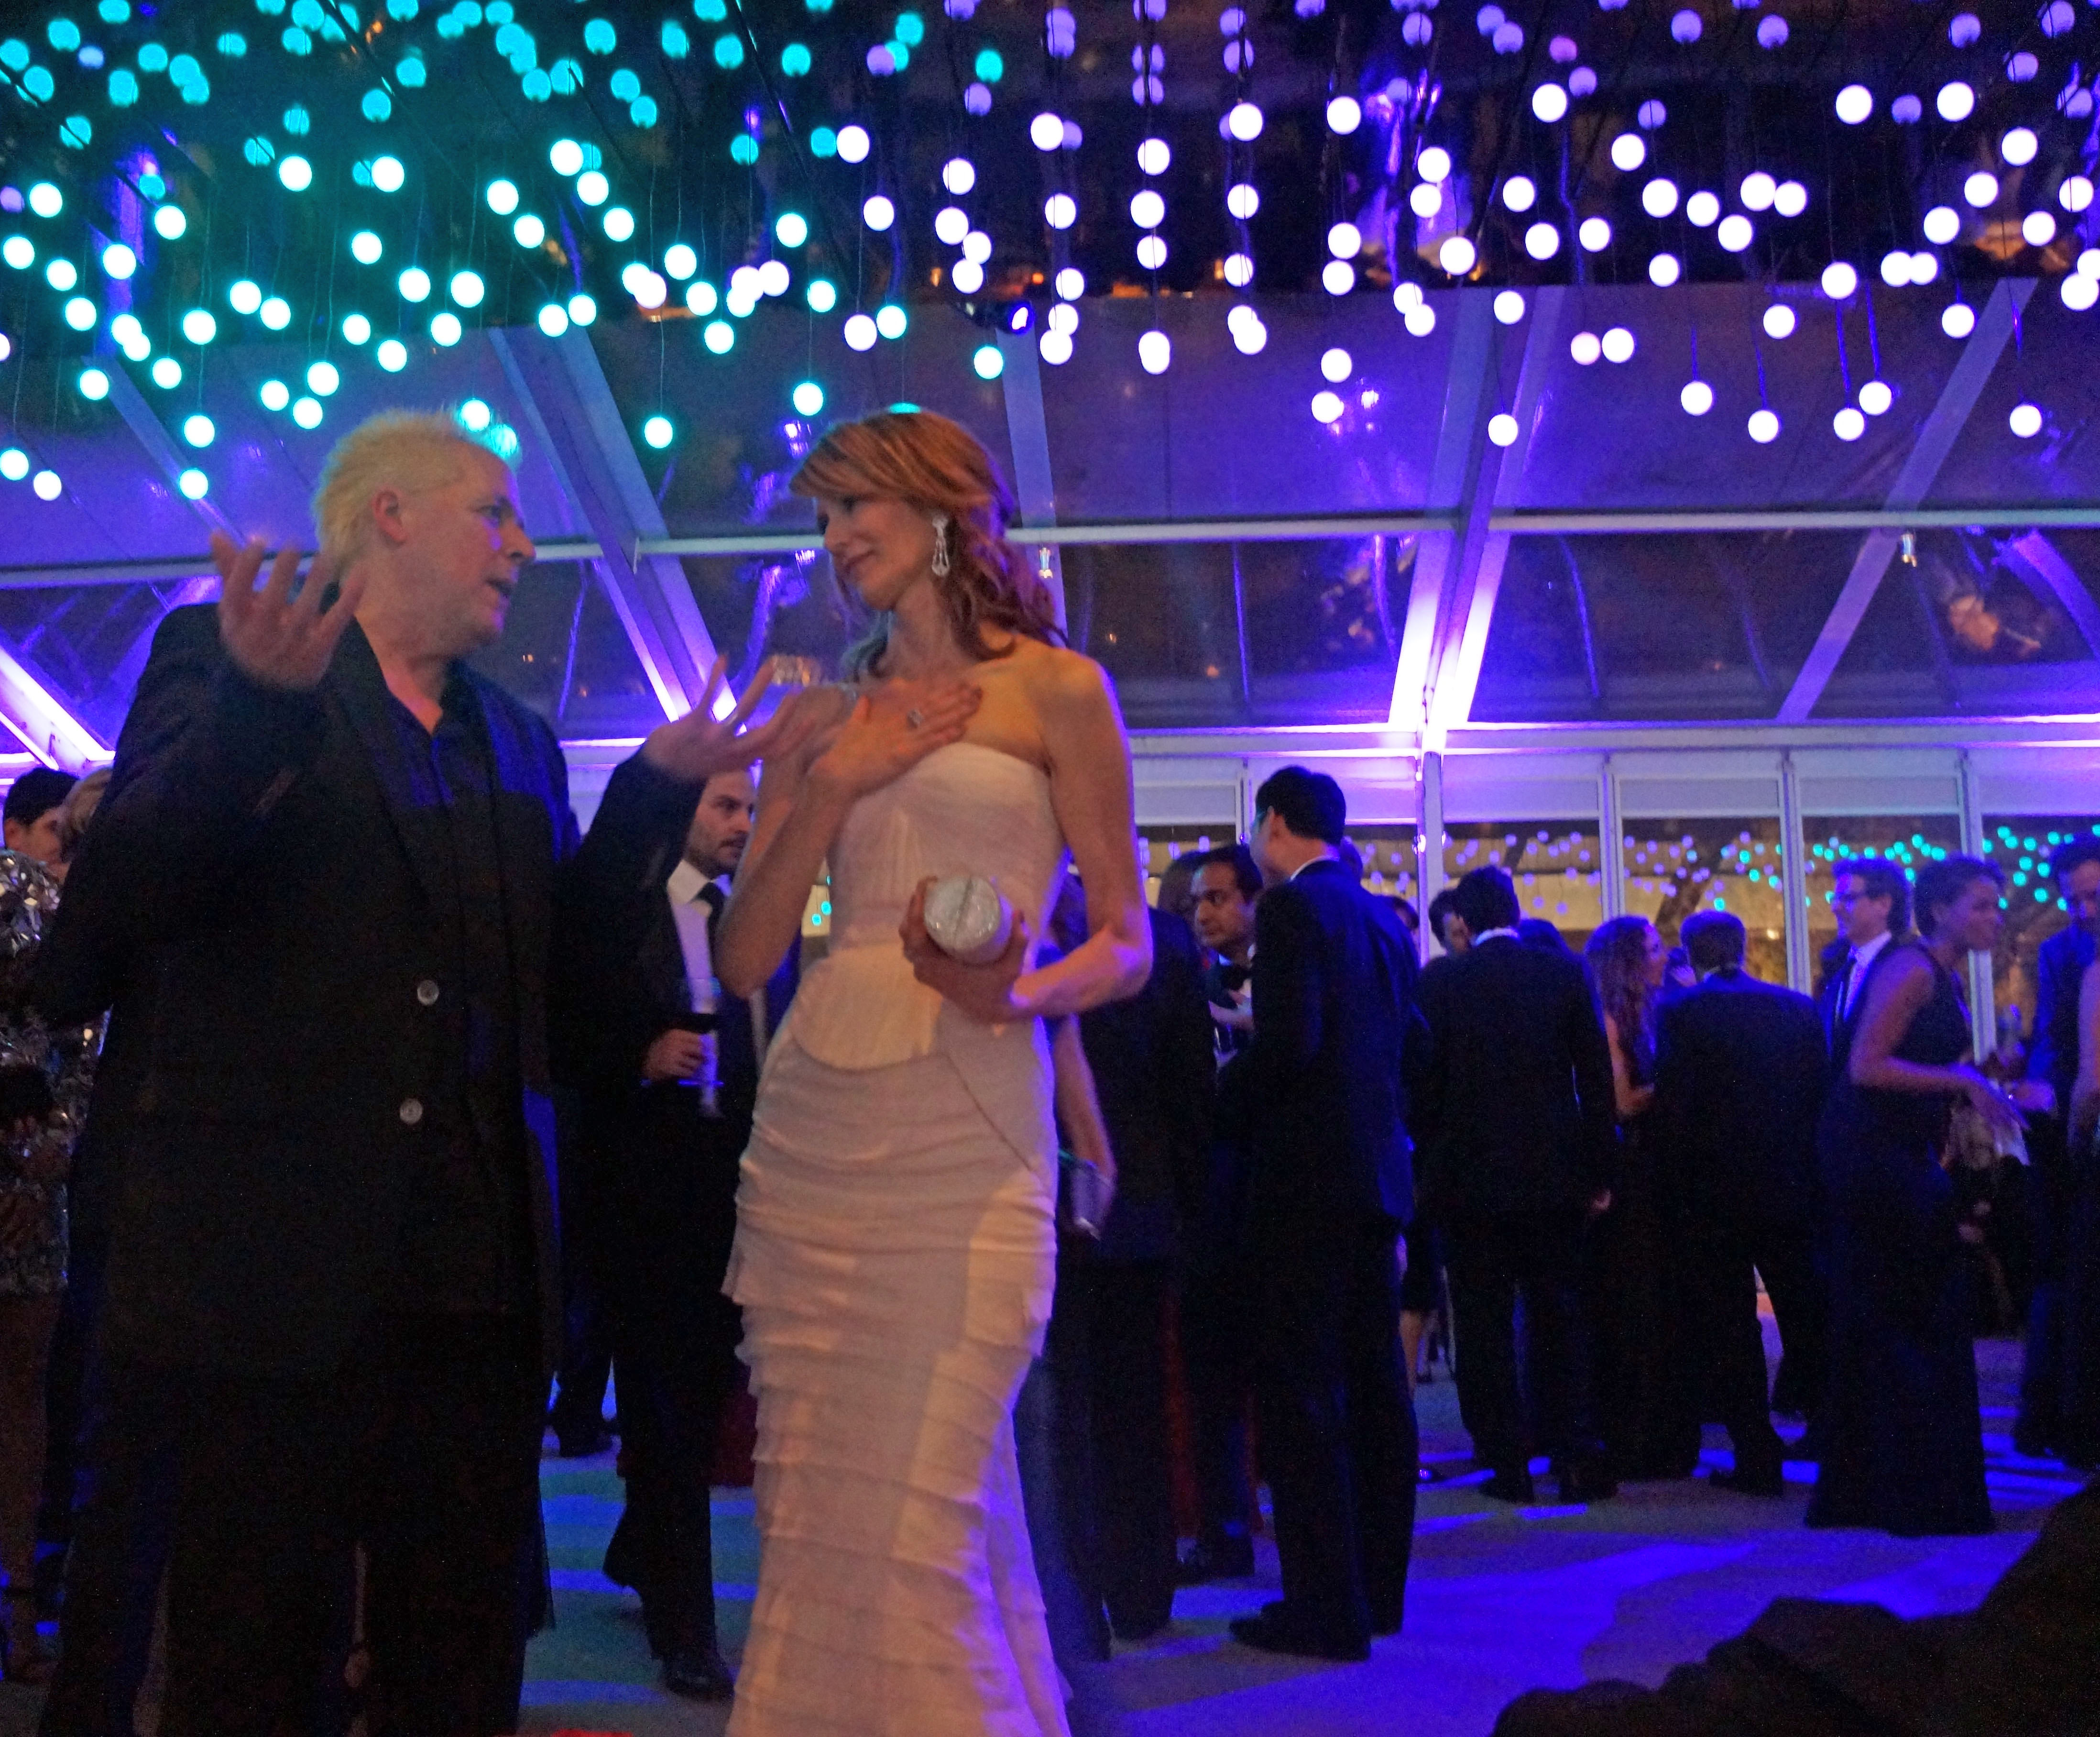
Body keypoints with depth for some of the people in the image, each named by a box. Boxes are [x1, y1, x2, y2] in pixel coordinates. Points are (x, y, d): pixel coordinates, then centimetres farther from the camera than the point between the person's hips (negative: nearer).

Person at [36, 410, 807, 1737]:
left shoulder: (520, 746, 20)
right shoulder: (219, 655, 3)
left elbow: (552, 960, 13)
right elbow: (124, 885, -11)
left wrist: (659, 789, 4)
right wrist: (261, 705, -25)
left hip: (477, 1281, 6)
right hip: (278, 1265, -5)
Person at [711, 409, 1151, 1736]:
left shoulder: (1057, 690, 5)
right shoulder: (825, 719, 17)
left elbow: (1127, 942, 3)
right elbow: (746, 960, 11)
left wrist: (1017, 992, -17)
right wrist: (828, 789, -1)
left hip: (961, 1130, -5)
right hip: (811, 1130, 5)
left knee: (911, 1520, -8)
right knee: (812, 1511, 6)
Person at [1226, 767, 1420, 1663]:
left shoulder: (1291, 909, -11)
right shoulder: (1385, 918, 13)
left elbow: (1288, 1043, -20)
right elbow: (1410, 1043, 14)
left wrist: (1234, 1096, -5)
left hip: (1305, 1178, -8)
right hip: (1377, 1171, 9)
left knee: (1300, 1394, -4)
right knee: (1373, 1385, 12)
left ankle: (1327, 1606, -3)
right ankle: (1377, 1589, 20)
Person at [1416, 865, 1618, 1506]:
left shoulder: (1439, 985, -5)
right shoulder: (1566, 974, 0)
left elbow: (1424, 1086, -3)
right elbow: (1596, 1077, 0)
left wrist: (1431, 1168, 7)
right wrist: (1598, 1173, 6)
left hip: (1470, 1179, -2)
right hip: (1553, 1177, 2)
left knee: (1485, 1326, 4)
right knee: (1559, 1316, 10)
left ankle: (1507, 1463, 4)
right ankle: (1580, 1457, 6)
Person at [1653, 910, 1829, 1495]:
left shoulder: (1680, 1016, -9)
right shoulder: (1799, 1008, 4)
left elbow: (1672, 1111, -13)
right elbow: (1823, 1094, 5)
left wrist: (1680, 1178, 0)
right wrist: (1809, 1170, 12)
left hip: (1716, 1194, -4)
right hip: (1793, 1189, 4)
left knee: (1729, 1325, 3)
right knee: (1806, 1316, 13)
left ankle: (1757, 1458, 3)